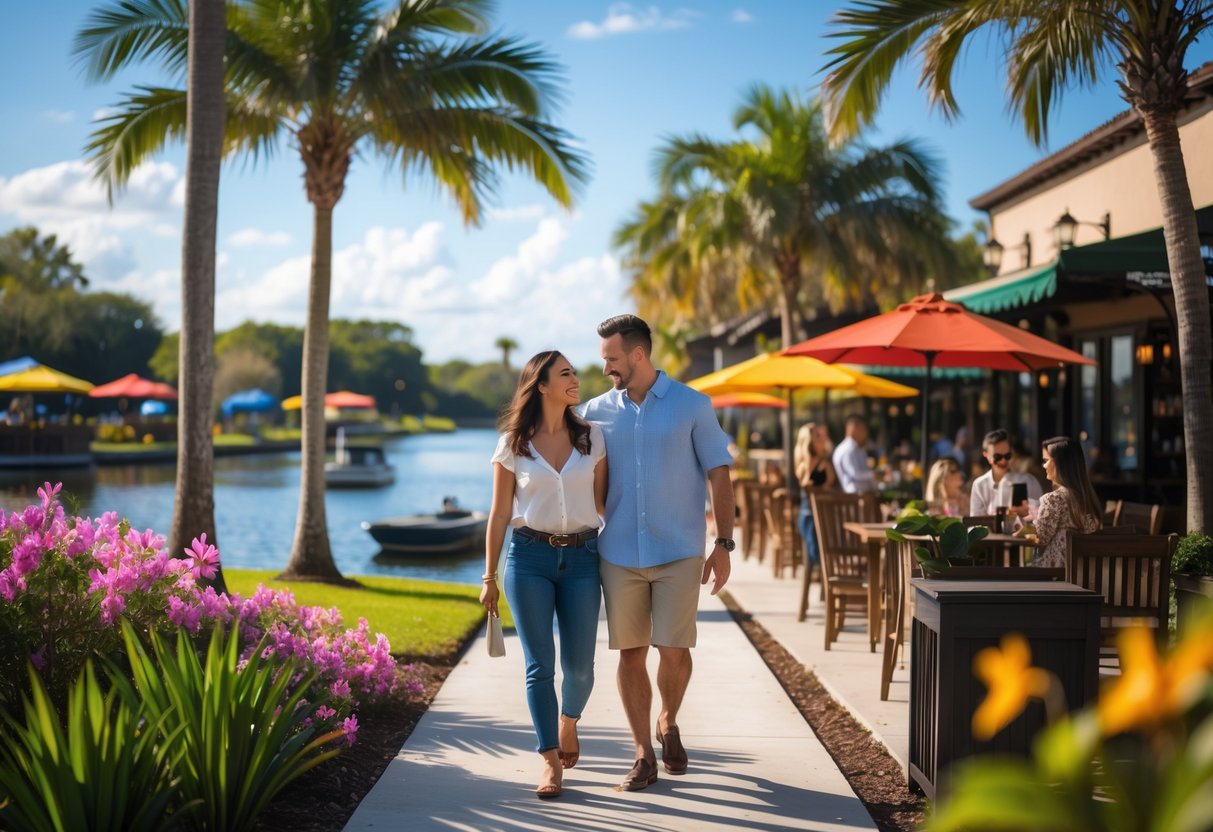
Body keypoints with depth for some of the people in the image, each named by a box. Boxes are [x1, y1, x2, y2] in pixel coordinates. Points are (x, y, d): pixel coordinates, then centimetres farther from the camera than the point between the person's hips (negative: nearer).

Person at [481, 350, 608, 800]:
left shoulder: (592, 437, 5)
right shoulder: (513, 444, 1)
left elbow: (603, 502, 9)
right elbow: (499, 514, 4)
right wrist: (489, 577, 3)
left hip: (581, 558, 2)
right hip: (530, 557, -1)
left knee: (579, 665, 3)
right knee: (540, 664, -2)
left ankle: (568, 722, 36)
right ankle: (551, 763, 7)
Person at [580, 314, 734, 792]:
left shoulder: (692, 406, -1)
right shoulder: (598, 411, 6)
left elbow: (718, 475, 1)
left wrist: (723, 545, -4)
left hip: (679, 552, -2)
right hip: (620, 553, 2)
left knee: (674, 650, -6)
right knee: (631, 654, 3)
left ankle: (669, 723, 24)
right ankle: (644, 755, 16)